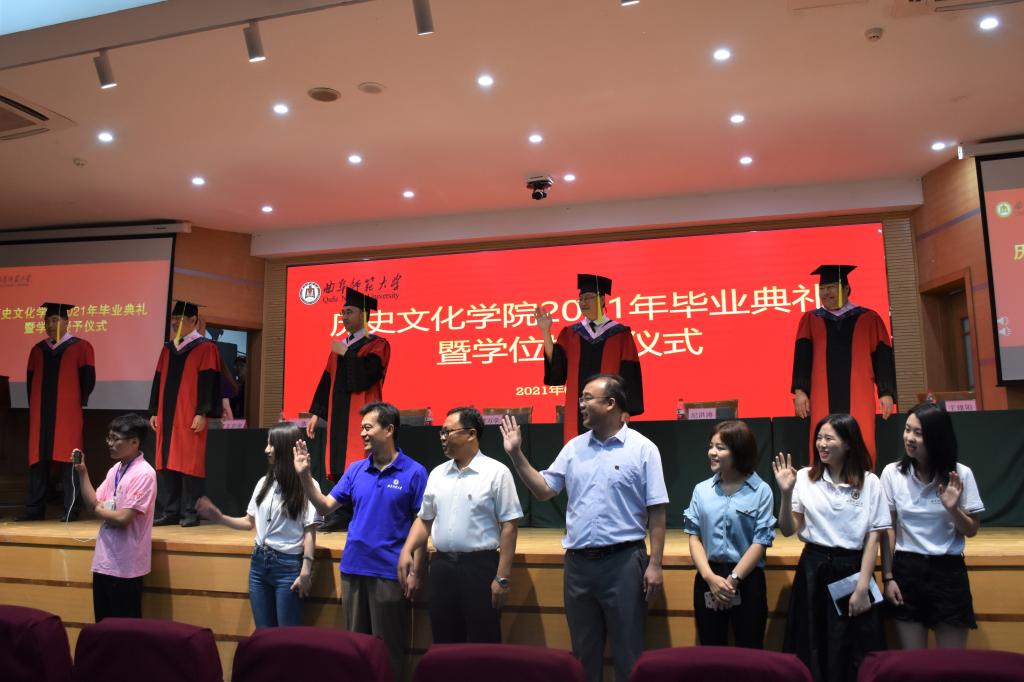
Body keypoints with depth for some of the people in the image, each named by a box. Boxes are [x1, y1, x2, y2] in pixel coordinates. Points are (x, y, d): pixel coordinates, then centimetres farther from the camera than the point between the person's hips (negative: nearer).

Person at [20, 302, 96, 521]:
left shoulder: (80, 347, -1)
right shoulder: (38, 350, 14)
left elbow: (88, 379, -3)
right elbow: (30, 381, 18)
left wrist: (77, 404, -3)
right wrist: (34, 406, 10)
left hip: (67, 415, -5)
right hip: (40, 415, 5)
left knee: (68, 460, -5)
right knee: (38, 460, 7)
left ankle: (71, 509, 0)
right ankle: (35, 509, 15)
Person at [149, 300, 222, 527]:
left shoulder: (205, 348, -4)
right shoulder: (168, 349, 15)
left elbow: (208, 382, -10)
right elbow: (158, 381, 17)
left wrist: (202, 413, -16)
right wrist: (154, 412, 12)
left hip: (190, 417, -6)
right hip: (166, 416, 7)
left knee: (189, 464, -4)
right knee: (166, 463, 8)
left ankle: (189, 513, 4)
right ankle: (169, 511, 15)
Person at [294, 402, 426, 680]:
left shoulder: (414, 472, -8)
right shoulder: (355, 469, 6)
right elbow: (325, 506, 4)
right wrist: (305, 475, -8)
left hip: (390, 572, -5)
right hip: (352, 569, 5)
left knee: (388, 648, 8)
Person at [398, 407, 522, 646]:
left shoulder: (496, 472, -7)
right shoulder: (437, 473, 10)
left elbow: (509, 525, -9)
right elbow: (424, 520, 16)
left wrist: (502, 577, -12)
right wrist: (406, 551, 0)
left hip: (480, 566, -5)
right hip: (441, 565, 5)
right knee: (444, 643, 13)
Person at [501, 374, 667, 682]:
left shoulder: (643, 449, -6)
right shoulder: (574, 447, 7)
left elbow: (656, 513, -6)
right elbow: (543, 490, 7)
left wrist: (655, 564, -10)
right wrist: (516, 455, -2)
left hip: (623, 561, -4)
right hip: (577, 562, 5)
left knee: (627, 650, 7)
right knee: (583, 649, 17)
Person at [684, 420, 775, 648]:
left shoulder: (761, 491, -6)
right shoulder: (702, 490, 3)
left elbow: (760, 542, -8)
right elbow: (694, 536, 2)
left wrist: (733, 579, -12)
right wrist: (710, 577, -11)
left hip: (747, 580, -3)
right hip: (708, 579, 3)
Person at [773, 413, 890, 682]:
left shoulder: (869, 482, -2)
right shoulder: (805, 478, -1)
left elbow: (873, 538, -2)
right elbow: (788, 530, -1)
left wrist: (862, 588, -7)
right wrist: (786, 493, -15)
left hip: (852, 570, -1)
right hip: (813, 571, 1)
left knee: (852, 655, 7)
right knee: (812, 652, 8)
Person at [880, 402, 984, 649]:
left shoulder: (960, 474, -5)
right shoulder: (892, 473, -5)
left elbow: (972, 531, 1)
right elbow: (888, 529, 0)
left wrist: (953, 509, -19)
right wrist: (888, 577, -2)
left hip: (948, 572, 0)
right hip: (906, 570, 0)